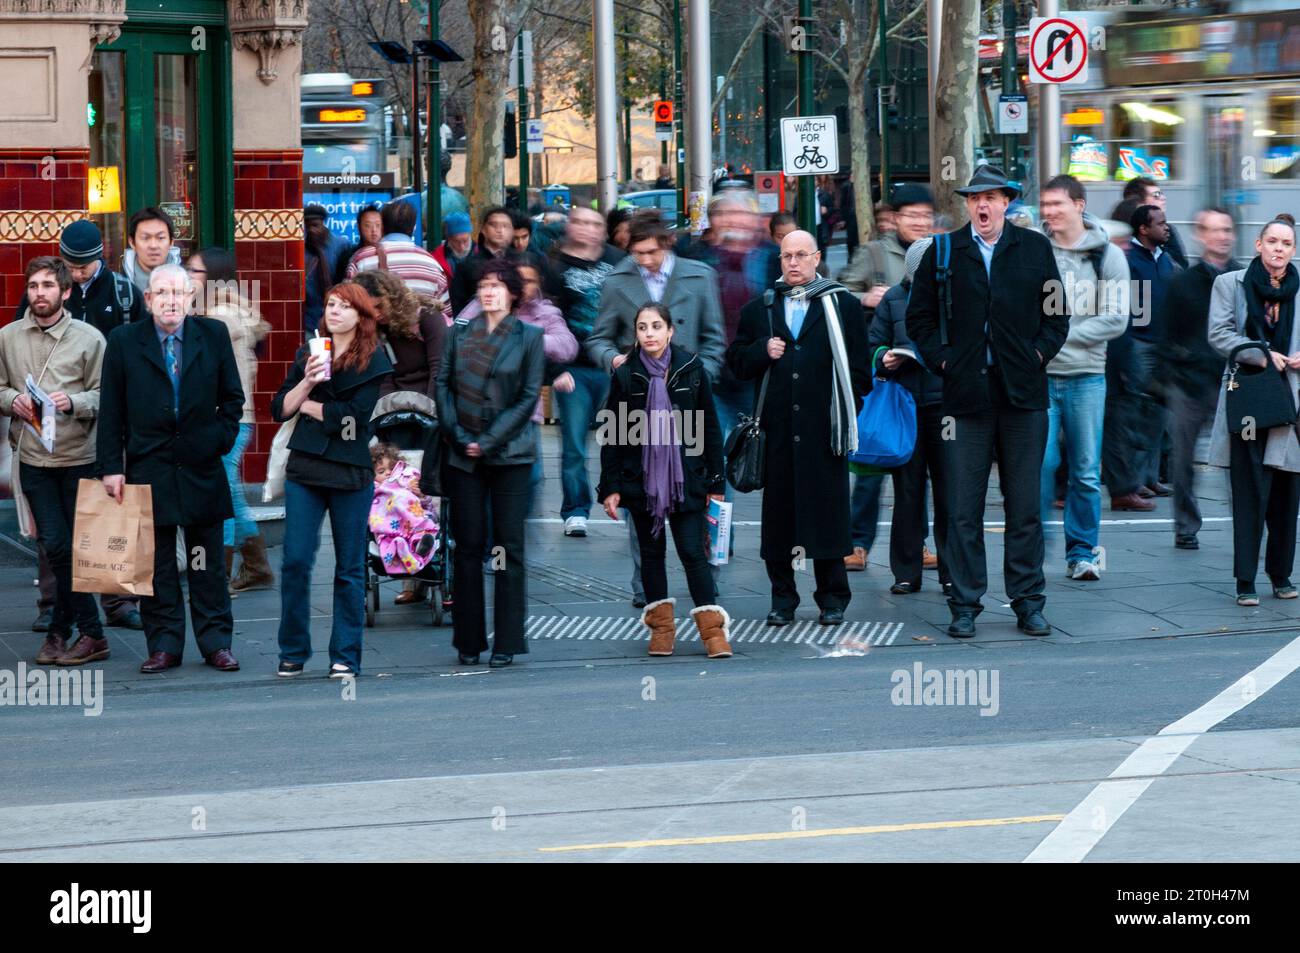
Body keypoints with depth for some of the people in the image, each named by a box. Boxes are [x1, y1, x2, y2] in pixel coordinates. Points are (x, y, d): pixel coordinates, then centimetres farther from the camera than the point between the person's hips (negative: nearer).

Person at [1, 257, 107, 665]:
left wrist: (73, 402, -18)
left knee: (75, 547, 2)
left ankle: (59, 630, 15)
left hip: (79, 457, -1)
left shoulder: (88, 338, -1)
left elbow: (104, 396, 0)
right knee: (56, 546, -1)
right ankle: (91, 634, 9)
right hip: (33, 458, 2)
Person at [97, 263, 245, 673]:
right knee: (156, 564, 4)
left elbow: (232, 397, 10)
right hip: (148, 467, 0)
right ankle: (164, 646, 10)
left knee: (207, 563, 6)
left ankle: (215, 642, 12)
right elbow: (111, 412, 1)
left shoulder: (214, 335, 3)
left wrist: (222, 437, -2)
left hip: (202, 468, 1)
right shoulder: (124, 341, 1)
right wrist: (111, 467, -4)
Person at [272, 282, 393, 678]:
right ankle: (293, 652, 9)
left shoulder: (373, 362, -2)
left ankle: (345, 656, 10)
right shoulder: (307, 354, 10)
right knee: (295, 560, -2)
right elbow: (279, 409, 6)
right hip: (304, 468, 3)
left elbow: (352, 415, -13)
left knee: (350, 567, 4)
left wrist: (308, 406, -1)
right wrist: (307, 383, -10)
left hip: (351, 474, -3)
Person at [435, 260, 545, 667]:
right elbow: (443, 384, 7)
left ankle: (507, 641, 2)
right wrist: (458, 435, -6)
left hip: (509, 453, -2)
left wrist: (489, 442, -9)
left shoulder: (529, 337, 2)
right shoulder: (460, 333, 10)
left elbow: (529, 398, -3)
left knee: (509, 545, -2)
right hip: (463, 452, 2)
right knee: (468, 545, 3)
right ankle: (469, 641, 9)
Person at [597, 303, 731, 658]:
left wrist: (716, 482, 2)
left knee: (692, 551, -6)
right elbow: (612, 437, 3)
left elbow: (710, 428, 3)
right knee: (652, 552, 8)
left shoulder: (692, 369, 0)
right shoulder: (625, 375, 0)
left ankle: (712, 628, -4)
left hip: (686, 478, -1)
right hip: (641, 479, 1)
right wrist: (610, 487, -1)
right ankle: (661, 627, 16)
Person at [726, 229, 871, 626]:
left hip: (824, 427, -2)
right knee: (778, 510, 3)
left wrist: (845, 411, -1)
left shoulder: (843, 306, 6)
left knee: (828, 509, 0)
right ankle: (782, 598, 11)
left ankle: (832, 598, 10)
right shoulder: (758, 309, 14)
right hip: (777, 428, 2)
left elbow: (860, 367, 5)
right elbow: (737, 362, 15)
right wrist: (763, 351, -4)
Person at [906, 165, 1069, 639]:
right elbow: (919, 316, 10)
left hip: (1023, 392, 1)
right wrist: (940, 359, -1)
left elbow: (1058, 313, 12)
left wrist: (1040, 353, -1)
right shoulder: (943, 253, 6)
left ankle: (1028, 602, 13)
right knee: (963, 510, 0)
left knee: (1025, 507, 5)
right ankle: (964, 606, 6)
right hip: (966, 393, -1)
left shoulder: (1035, 249, 8)